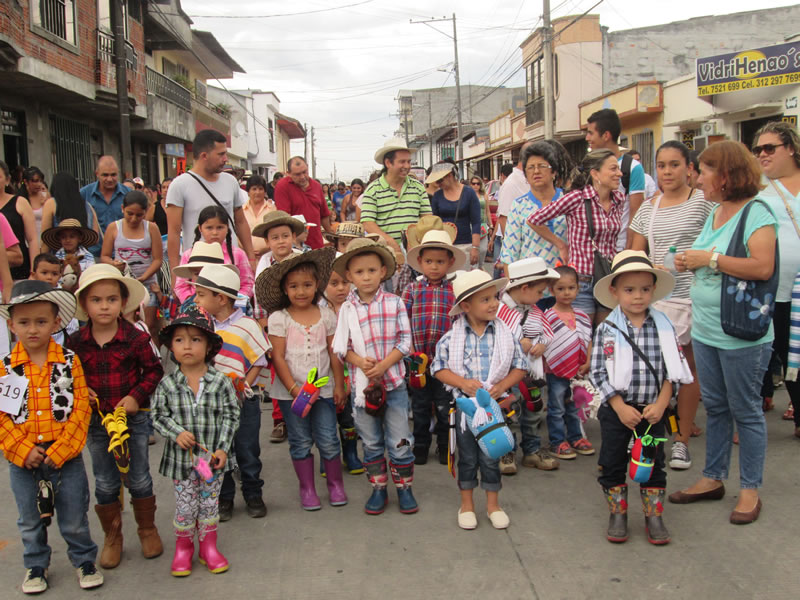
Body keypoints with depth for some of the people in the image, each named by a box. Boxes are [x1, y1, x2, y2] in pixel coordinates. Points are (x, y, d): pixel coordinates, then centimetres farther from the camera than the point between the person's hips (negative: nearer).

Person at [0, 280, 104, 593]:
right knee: (30, 521, 18)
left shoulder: (69, 362, -6)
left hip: (66, 457, -1)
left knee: (74, 520, 11)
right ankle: (35, 566, 39)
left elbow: (81, 409, -9)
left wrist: (59, 451, -15)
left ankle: (85, 561, 33)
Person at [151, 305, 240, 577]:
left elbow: (230, 416, -4)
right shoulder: (167, 384, -6)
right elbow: (158, 416, -1)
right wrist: (177, 433, -17)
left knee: (209, 502, 13)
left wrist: (222, 448, -10)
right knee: (185, 506, 9)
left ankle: (208, 547, 31)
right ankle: (183, 548, 29)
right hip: (181, 458, 0)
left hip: (212, 457, 0)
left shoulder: (220, 381, -7)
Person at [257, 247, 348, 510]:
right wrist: (294, 389, -14)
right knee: (301, 442, 8)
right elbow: (278, 357, -8)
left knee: (328, 440, 3)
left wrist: (339, 385, 3)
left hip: (323, 387, 1)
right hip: (291, 391, -1)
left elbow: (334, 353, 5)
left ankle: (335, 484, 23)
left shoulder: (326, 315, 2)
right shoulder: (279, 318, -5)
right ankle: (307, 488, 23)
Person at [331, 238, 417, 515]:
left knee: (400, 442, 5)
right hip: (362, 384, 2)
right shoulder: (346, 309, -1)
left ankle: (404, 488, 20)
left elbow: (405, 341, -5)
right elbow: (341, 346, 0)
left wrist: (383, 365, -17)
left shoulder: (395, 303, -4)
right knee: (371, 442, 13)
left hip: (394, 380, -1)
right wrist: (359, 361, -19)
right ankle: (378, 489, 26)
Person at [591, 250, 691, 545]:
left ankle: (654, 516, 25)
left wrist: (661, 404, -11)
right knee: (612, 463, 9)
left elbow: (674, 369, -2)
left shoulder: (664, 327, -3)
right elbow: (598, 373, -11)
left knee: (653, 464, 11)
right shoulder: (607, 330, -9)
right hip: (616, 410, -1)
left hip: (653, 410, 1)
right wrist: (620, 407, -15)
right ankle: (617, 514, 25)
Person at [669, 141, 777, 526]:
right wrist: (692, 263, 2)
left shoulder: (756, 213, -14)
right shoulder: (714, 212, 11)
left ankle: (750, 489, 17)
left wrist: (710, 259, -21)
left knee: (746, 411, 4)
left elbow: (763, 268, -26)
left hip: (742, 335, -8)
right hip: (705, 330, 8)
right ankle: (713, 479, 29)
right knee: (715, 406, 16)